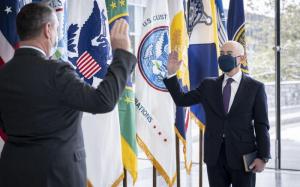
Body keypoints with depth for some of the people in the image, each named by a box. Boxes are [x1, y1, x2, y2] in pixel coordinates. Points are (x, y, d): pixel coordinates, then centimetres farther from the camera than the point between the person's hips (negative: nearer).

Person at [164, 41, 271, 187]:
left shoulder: (255, 87, -1)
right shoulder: (209, 85, 9)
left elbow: (261, 125, -2)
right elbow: (181, 100, 9)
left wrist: (263, 157, -9)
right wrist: (171, 73, 0)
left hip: (243, 155, -3)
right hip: (215, 154, 3)